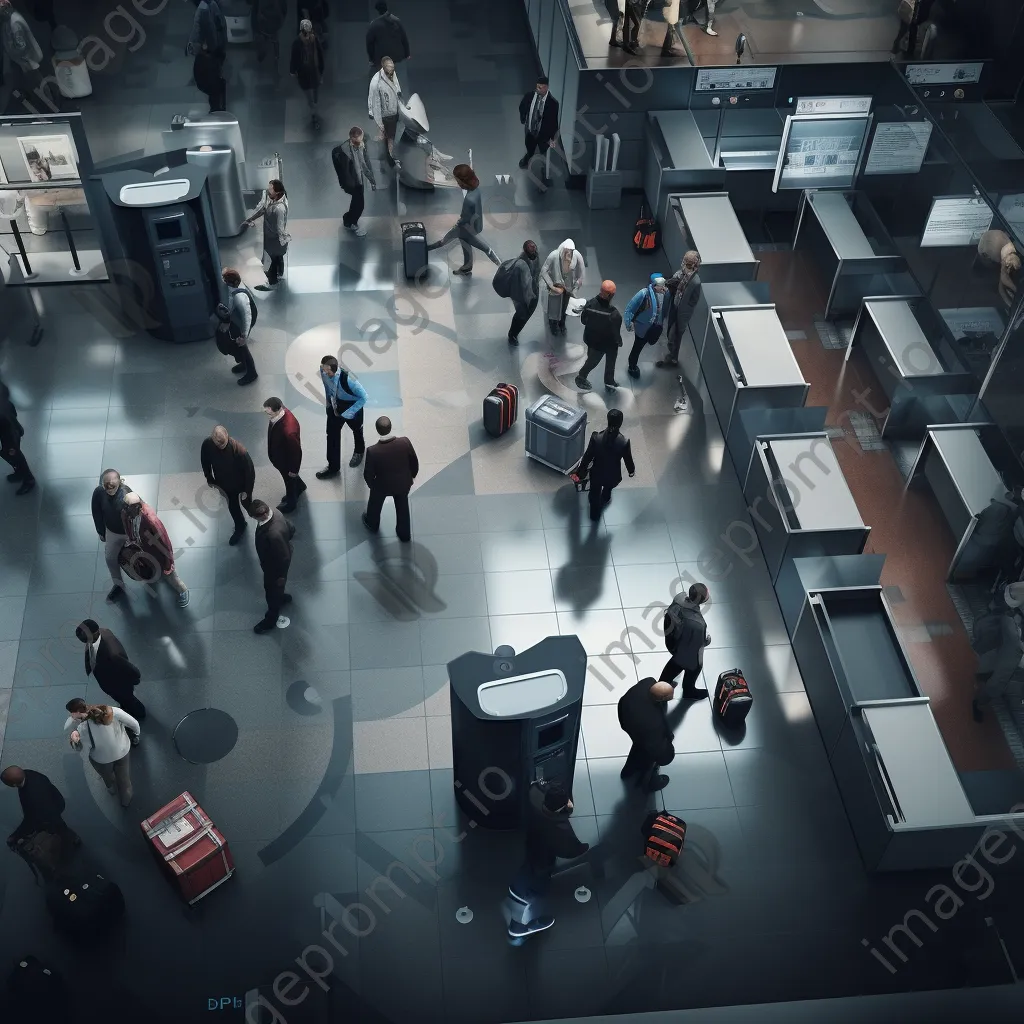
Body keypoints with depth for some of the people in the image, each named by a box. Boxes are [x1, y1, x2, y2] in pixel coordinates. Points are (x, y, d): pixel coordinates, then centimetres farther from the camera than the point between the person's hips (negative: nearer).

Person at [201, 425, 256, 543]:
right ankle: (240, 527, 53)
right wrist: (209, 478, 6)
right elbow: (205, 462, -5)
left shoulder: (238, 449, -39)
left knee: (246, 503, 24)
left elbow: (249, 469, -25)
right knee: (232, 505, 25)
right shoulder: (207, 445, -28)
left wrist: (247, 490, -16)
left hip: (240, 482, -3)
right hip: (223, 482, 3)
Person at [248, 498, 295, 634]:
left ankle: (271, 619, 45)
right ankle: (282, 597, 65)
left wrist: (281, 575, -17)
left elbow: (284, 558, -32)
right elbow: (291, 529, -2)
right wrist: (284, 541, 14)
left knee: (272, 592, 19)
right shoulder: (275, 514, -22)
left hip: (275, 567, -8)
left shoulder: (274, 534, -47)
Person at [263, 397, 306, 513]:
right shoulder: (281, 412, -21)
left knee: (289, 479, 23)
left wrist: (294, 469, -15)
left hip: (288, 460, -7)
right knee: (288, 477, 35)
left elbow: (295, 451, -30)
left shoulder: (289, 430, -46)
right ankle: (299, 486, 66)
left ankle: (290, 503, 52)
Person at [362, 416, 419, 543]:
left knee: (375, 504, 32)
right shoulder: (405, 442, -29)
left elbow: (368, 474, -18)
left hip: (382, 485, -1)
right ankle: (405, 534, 50)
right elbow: (414, 462, -11)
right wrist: (412, 475, 10)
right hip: (403, 483, 2)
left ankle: (372, 524, 61)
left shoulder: (372, 451, -34)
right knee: (402, 507, 30)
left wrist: (371, 484, 5)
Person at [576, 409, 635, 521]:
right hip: (612, 476, 0)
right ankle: (604, 501, 70)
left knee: (595, 494, 30)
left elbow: (588, 455, -15)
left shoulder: (596, 436, -30)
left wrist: (582, 469, 5)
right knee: (607, 490, 37)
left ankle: (594, 515, 55)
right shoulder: (624, 442, -32)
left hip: (596, 473, 0)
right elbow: (628, 460, -13)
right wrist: (631, 471, 10)